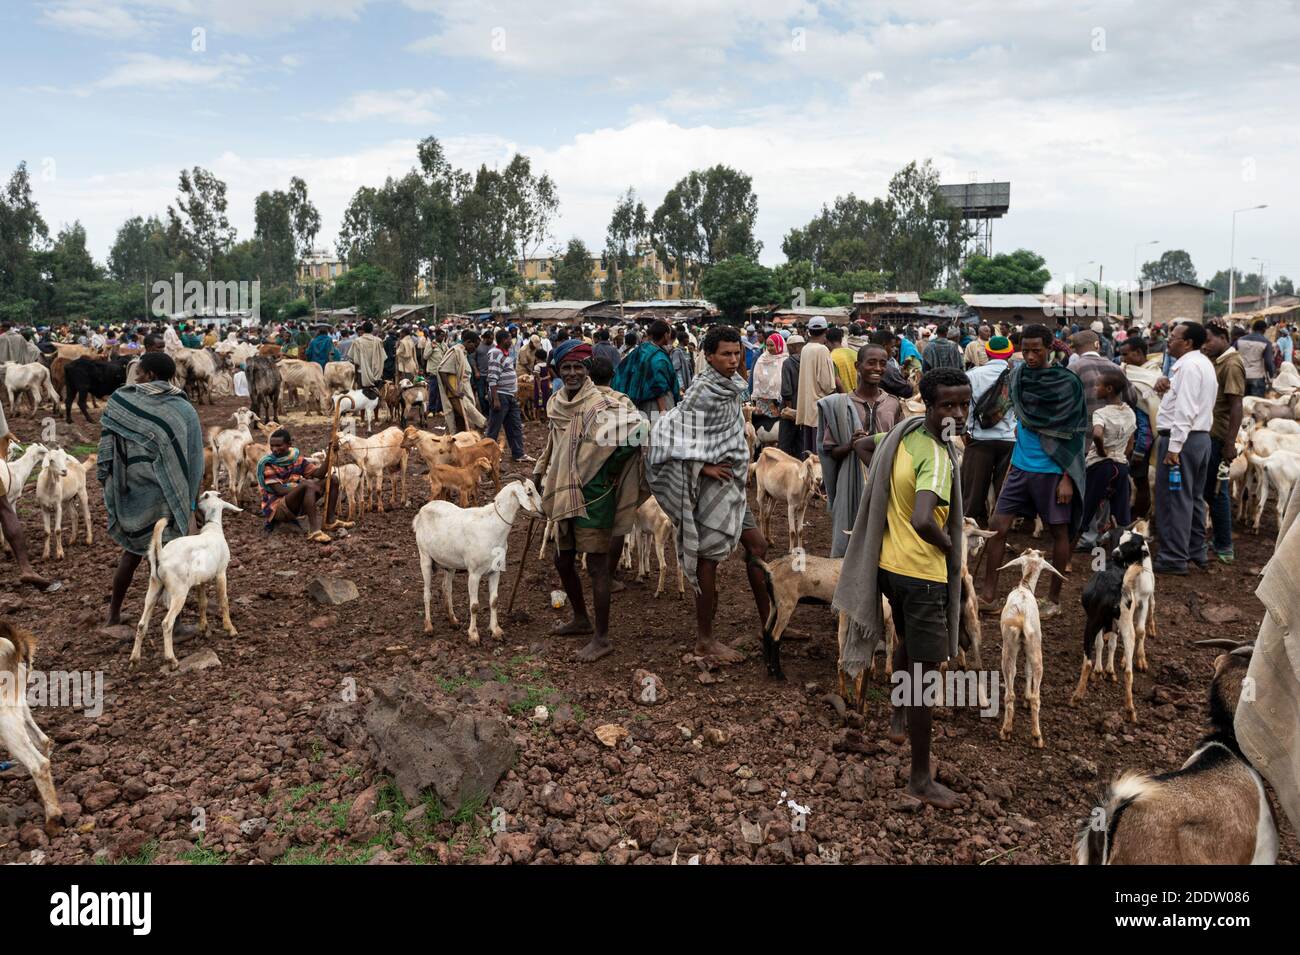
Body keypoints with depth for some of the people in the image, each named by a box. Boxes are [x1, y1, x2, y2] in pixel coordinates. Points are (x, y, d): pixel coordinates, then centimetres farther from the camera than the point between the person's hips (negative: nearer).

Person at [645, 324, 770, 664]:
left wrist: (741, 467, 13)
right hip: (711, 484, -9)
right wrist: (703, 467, -18)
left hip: (731, 483, 9)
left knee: (757, 545, 13)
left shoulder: (731, 387, 9)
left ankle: (768, 623, 25)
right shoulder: (702, 391, -17)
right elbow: (671, 433, -20)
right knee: (710, 556, -2)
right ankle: (704, 640, 9)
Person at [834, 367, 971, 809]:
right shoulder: (937, 456, -24)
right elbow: (923, 521, -39)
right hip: (921, 573, -9)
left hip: (889, 565, 9)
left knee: (907, 643, 31)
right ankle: (921, 778, 12)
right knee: (924, 670, 1)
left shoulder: (906, 434, 3)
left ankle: (899, 718, 52)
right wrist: (949, 546, -17)